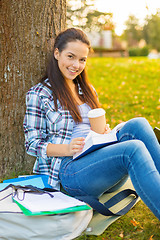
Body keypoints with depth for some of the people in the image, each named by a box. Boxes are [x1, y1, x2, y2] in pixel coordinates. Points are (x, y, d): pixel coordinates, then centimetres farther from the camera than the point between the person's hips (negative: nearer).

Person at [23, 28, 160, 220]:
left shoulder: (87, 90, 21)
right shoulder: (39, 94, 1)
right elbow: (33, 144, -1)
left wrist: (104, 132, 0)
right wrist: (67, 149, -19)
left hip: (99, 159, 6)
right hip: (69, 169, -6)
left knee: (138, 124, -22)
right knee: (134, 149, -32)